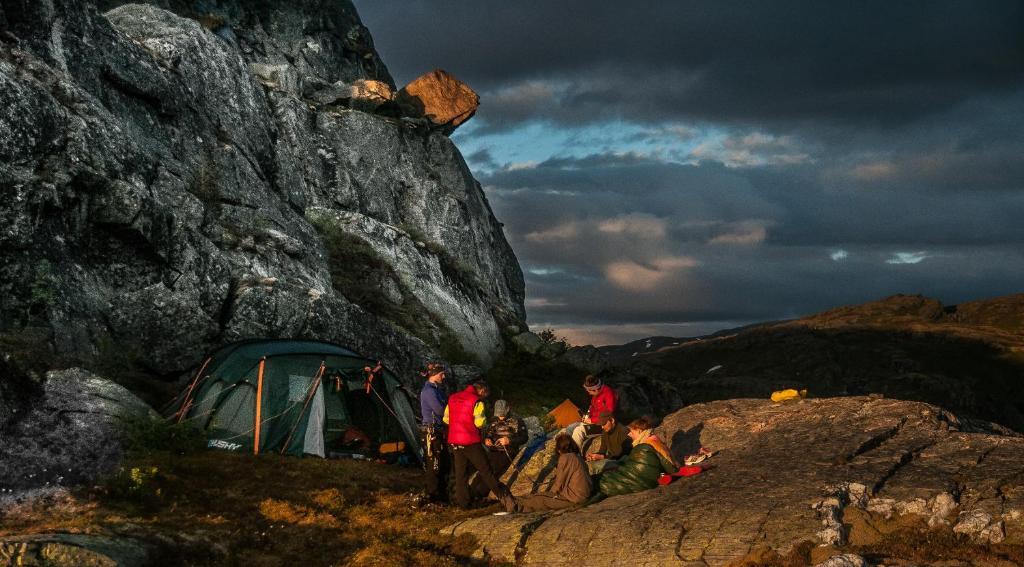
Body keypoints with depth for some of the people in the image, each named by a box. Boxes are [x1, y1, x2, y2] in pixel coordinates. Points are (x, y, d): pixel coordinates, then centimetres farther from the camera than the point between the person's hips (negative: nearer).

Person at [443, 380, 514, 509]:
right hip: (471, 442, -5)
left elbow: (446, 419, 13)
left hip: (454, 441, 5)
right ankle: (502, 494, 3)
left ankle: (462, 502, 13)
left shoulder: (453, 398, 10)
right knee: (484, 470, 1)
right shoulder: (477, 401, -11)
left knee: (460, 472, 11)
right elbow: (480, 423, -16)